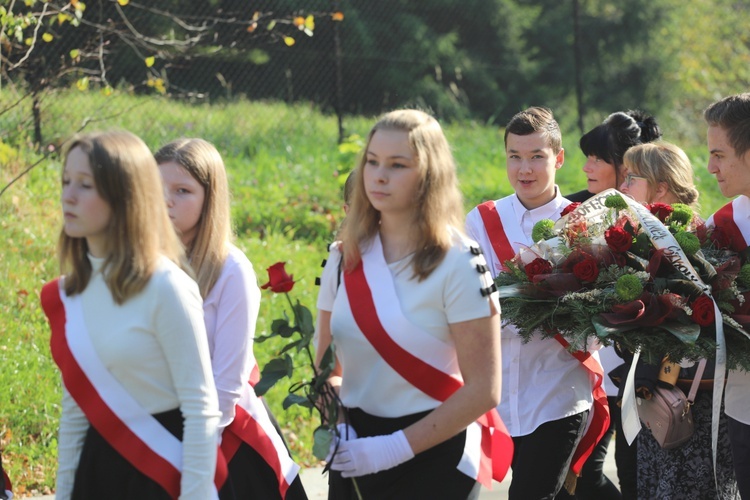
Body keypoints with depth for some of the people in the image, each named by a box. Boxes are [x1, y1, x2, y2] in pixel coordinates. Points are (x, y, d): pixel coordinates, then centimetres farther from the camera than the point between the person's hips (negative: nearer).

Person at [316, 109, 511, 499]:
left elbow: (483, 390, -14)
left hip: (433, 456, -4)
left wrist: (398, 446, -18)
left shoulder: (458, 262, -12)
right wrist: (335, 425, -8)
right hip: (356, 455, 5)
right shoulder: (344, 258, 3)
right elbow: (328, 366, 11)